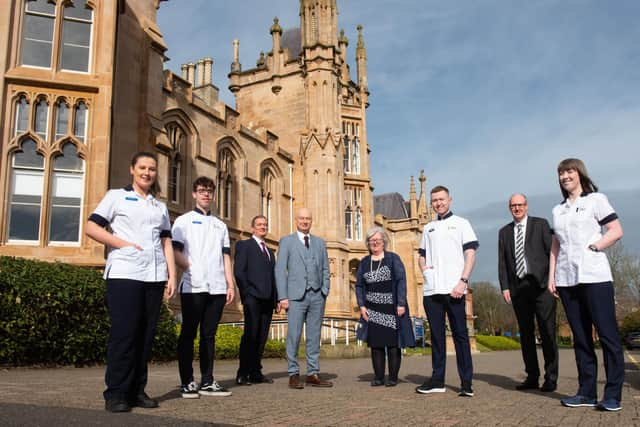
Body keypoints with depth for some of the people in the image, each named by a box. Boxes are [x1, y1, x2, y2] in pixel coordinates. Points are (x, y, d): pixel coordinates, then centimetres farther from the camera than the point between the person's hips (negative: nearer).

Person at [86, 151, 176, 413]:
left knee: (146, 334, 3)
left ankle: (136, 390, 10)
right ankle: (116, 393, 0)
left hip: (155, 275, 4)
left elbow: (166, 243, 17)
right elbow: (91, 228, 1)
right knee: (123, 332, -7)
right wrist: (124, 244, -9)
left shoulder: (161, 207, 21)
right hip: (124, 273, -4)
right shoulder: (116, 196, 10)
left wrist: (171, 276, 6)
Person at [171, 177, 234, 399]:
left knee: (209, 334, 7)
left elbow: (226, 257, 18)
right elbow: (176, 252, 0)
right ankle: (187, 382, 6)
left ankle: (207, 382, 12)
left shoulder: (220, 225, 21)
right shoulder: (184, 220, 9)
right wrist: (192, 269, -13)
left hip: (217, 288, 4)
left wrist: (230, 284, 9)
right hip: (193, 286, -4)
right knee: (188, 333, 0)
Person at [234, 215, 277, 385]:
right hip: (252, 297, -6)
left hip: (267, 300, 6)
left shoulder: (269, 251, 25)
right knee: (250, 334, -10)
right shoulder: (244, 245, 6)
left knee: (262, 337, 5)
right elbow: (238, 271, -5)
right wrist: (246, 294, -12)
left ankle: (255, 373, 11)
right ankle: (242, 374, -6)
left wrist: (275, 299, 9)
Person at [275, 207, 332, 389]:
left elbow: (325, 269, 17)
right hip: (296, 295, -3)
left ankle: (313, 374, 12)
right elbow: (280, 270, 0)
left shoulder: (320, 243, 16)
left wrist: (325, 292, 4)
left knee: (314, 336, 5)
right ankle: (293, 375, 5)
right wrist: (282, 297, -7)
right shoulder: (286, 241, 6)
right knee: (294, 336, -4)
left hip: (317, 295, 3)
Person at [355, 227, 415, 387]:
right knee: (375, 343, 3)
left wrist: (401, 304, -13)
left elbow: (401, 281, -5)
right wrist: (361, 305, 0)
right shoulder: (364, 262, 11)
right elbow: (359, 285, 12)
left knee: (392, 343, 0)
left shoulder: (393, 258, 1)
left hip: (391, 308, -3)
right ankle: (378, 377, 12)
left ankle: (393, 378, 9)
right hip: (372, 310, 3)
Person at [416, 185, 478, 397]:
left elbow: (470, 254, -1)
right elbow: (422, 255, 25)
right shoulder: (428, 228, 20)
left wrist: (463, 281, -12)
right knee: (436, 335, 7)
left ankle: (466, 382, 2)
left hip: (453, 290, -4)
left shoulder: (461, 223, 7)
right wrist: (423, 267, 2)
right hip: (431, 290, 4)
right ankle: (437, 380, 13)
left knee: (460, 334, -3)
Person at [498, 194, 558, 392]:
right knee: (526, 333, 6)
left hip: (540, 283, -3)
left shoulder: (540, 224, 6)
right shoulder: (504, 232, 14)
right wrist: (505, 287, 3)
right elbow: (502, 262, 11)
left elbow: (552, 251, 0)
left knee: (547, 332, -3)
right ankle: (532, 377, 12)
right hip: (518, 287, 3)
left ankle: (551, 378, 4)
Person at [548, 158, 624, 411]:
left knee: (607, 334, -6)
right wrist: (551, 276, 10)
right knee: (580, 337, 6)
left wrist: (593, 247, -12)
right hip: (567, 280, 5)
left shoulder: (596, 199, 4)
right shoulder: (558, 210, 18)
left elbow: (616, 231, -3)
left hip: (594, 276, -5)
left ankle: (613, 395, -2)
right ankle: (587, 392, 10)